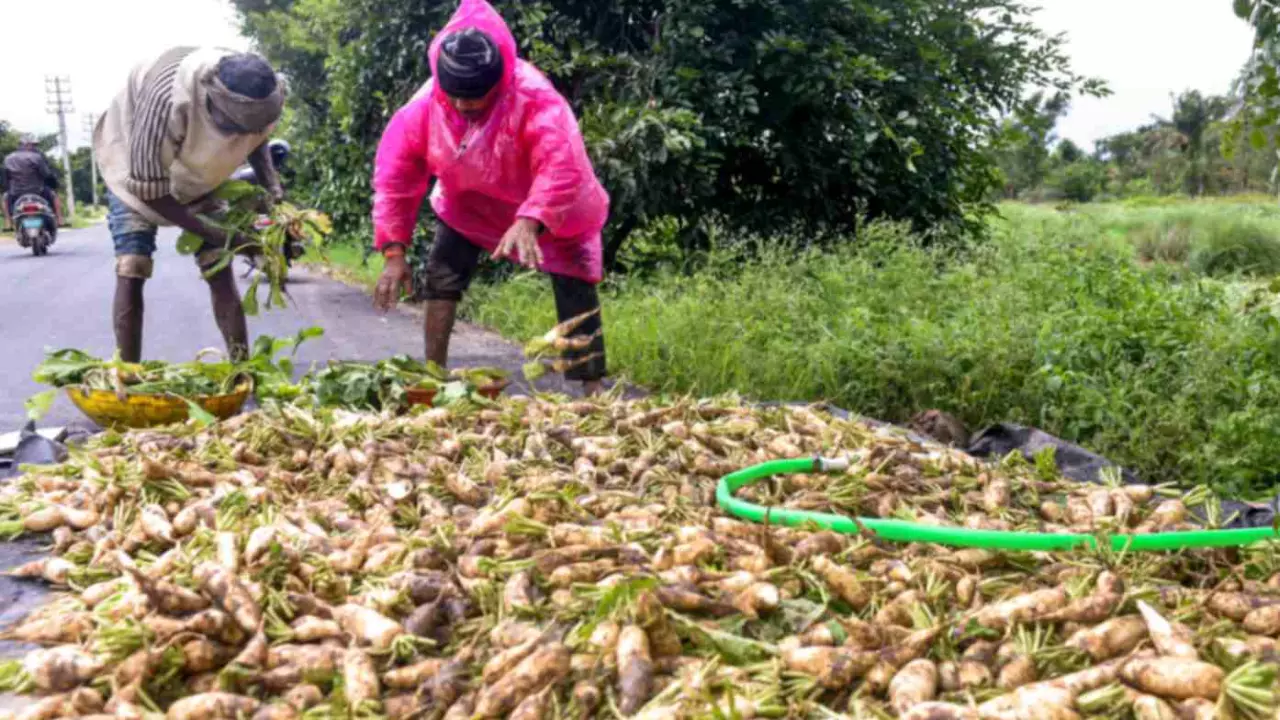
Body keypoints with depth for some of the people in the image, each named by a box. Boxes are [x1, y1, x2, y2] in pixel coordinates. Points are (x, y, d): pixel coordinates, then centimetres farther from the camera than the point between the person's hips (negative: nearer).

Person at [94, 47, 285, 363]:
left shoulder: (256, 97, -27)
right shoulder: (167, 101, -42)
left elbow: (257, 139, 0)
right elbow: (147, 190, -31)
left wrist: (272, 187, -19)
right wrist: (215, 236, -34)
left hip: (198, 175, 4)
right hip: (137, 175, -4)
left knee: (220, 271, -5)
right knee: (130, 272, -14)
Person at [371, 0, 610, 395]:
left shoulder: (533, 96, -37)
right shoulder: (424, 107, -25)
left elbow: (561, 166, -47)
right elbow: (395, 176, -18)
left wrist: (529, 222, -62)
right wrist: (394, 252, -24)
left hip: (550, 207, -3)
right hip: (469, 201, 3)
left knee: (574, 286, -8)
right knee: (441, 271, -8)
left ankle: (592, 389, -4)